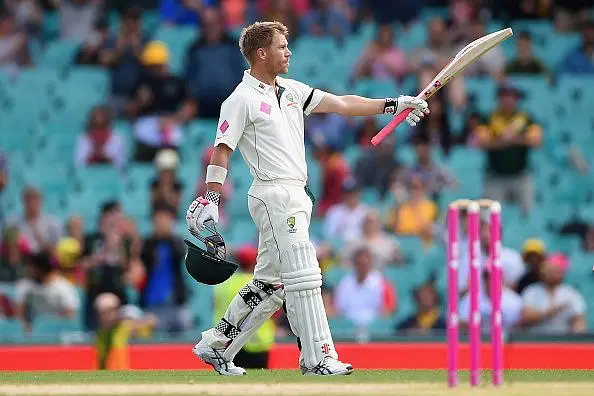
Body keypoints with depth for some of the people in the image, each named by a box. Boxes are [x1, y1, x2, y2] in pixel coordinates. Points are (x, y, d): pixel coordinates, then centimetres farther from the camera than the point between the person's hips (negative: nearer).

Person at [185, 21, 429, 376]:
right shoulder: (242, 100, -7)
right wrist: (210, 200, -19)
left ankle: (216, 345, 19)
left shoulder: (291, 90, 16)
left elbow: (341, 104, 14)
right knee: (303, 277, -12)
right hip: (276, 196, -9)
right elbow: (222, 150, -10)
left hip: (296, 197, 9)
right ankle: (318, 358, -11)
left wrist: (393, 105, 7)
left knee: (270, 283, 12)